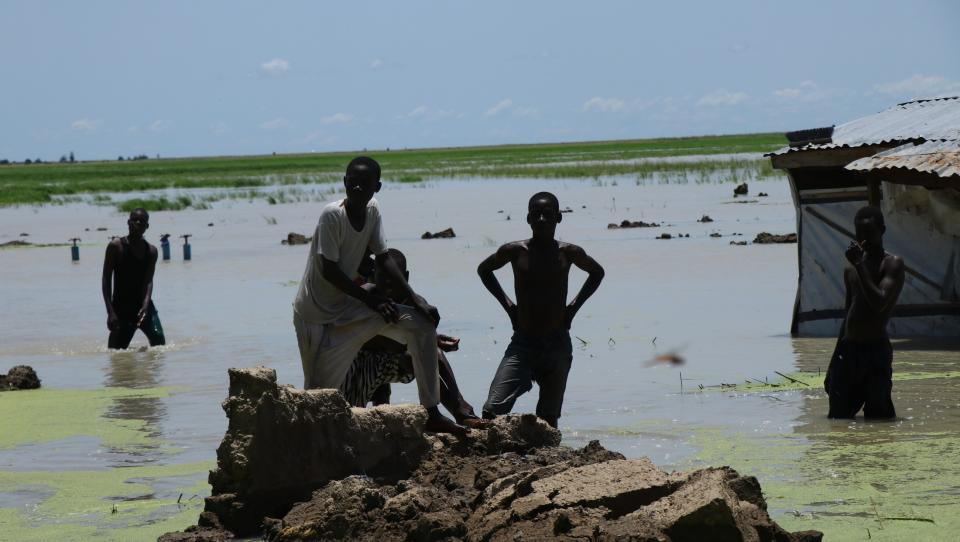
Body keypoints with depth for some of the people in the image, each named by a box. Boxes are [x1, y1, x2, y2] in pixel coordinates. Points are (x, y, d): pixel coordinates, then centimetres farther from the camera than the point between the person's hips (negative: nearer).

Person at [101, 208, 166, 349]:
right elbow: (106, 280, -7)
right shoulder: (116, 246, -6)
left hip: (144, 306, 2)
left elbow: (149, 281, -5)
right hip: (121, 308, -2)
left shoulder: (151, 251, 3)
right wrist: (110, 311, -15)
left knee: (159, 341, -17)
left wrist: (145, 306, -22)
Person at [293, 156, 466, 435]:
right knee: (320, 392, -6)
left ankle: (432, 414, -2)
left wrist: (414, 299, -5)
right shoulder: (332, 214, -23)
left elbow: (383, 257, 4)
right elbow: (329, 271, -22)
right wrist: (371, 300, -15)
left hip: (349, 306, 7)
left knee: (422, 323, -3)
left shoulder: (372, 210, -3)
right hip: (318, 315, -7)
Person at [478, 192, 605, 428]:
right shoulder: (515, 251, -4)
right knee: (492, 411, -15)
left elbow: (597, 272, 20)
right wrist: (507, 304, 7)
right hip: (522, 344, -1)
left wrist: (574, 306, 8)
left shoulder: (569, 253, -1)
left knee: (548, 418, 4)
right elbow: (484, 269, 16)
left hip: (557, 346, 1)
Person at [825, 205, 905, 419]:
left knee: (878, 417, -8)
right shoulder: (851, 269, 16)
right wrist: (835, 362, 22)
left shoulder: (893, 264, -4)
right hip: (848, 350, 7)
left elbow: (880, 303, -18)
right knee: (838, 417, 5)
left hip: (876, 349, -7)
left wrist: (859, 265, -19)